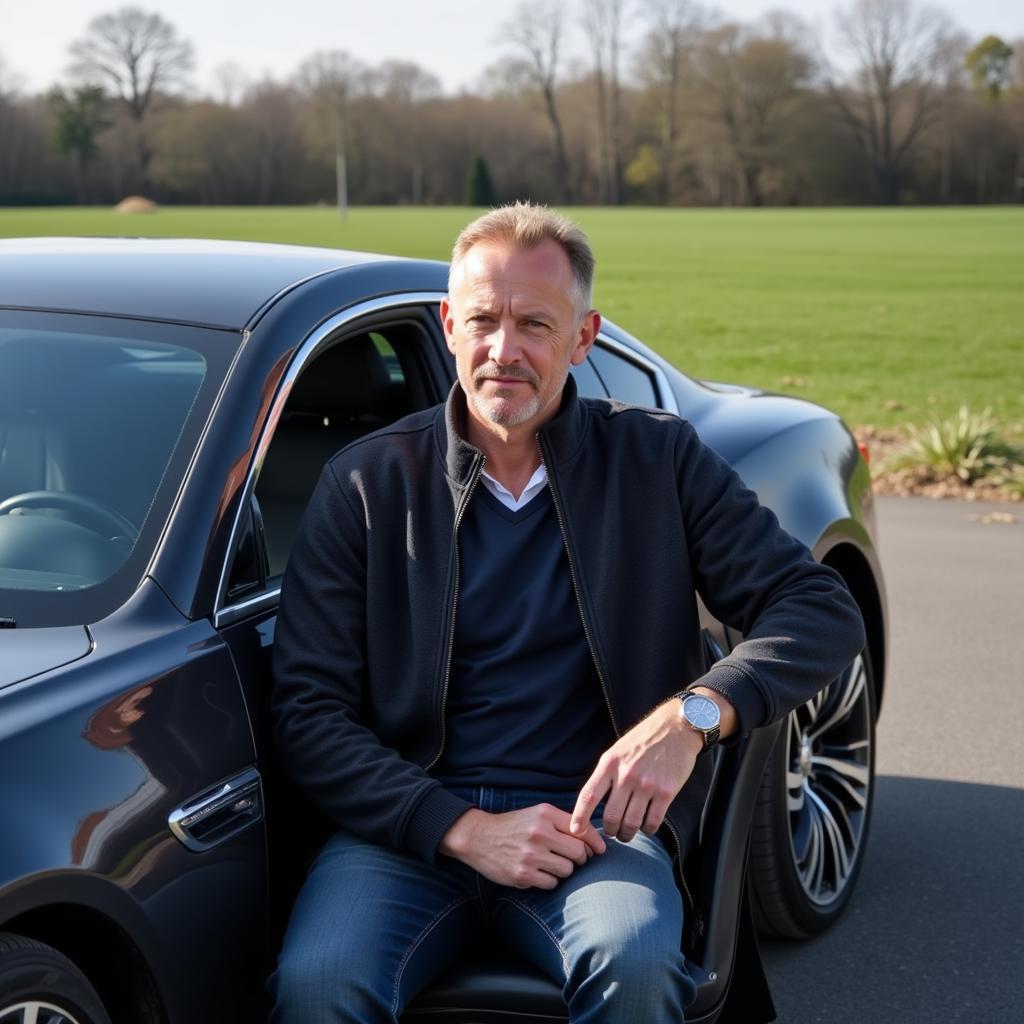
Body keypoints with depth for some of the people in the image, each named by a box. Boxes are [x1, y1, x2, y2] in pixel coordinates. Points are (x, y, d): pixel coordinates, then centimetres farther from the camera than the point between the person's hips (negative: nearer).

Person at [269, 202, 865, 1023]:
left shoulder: (658, 460, 7)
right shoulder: (367, 484, 5)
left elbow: (824, 613, 1)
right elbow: (308, 709, 0)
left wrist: (693, 715, -18)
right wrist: (463, 829, -14)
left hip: (594, 823, 1)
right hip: (412, 824, 0)